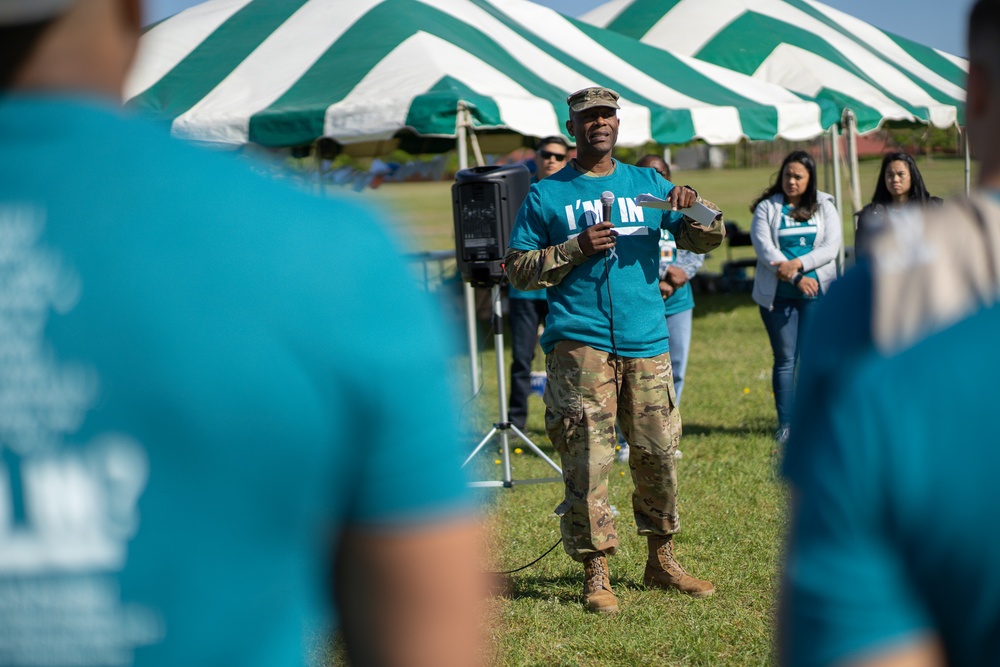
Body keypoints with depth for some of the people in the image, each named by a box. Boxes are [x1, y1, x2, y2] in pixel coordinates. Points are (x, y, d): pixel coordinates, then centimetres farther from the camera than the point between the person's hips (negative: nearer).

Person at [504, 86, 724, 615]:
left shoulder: (648, 185, 15)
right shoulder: (547, 195, 8)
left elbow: (706, 241, 14)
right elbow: (518, 269, 4)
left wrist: (693, 209, -7)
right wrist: (576, 248, -9)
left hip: (646, 342, 3)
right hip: (580, 342, -3)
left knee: (658, 453, 5)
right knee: (587, 458, -8)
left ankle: (661, 561, 20)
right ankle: (595, 575, -5)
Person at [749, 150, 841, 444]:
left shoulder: (824, 207, 9)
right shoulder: (767, 208, 5)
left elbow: (831, 247, -2)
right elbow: (764, 248, -6)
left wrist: (797, 264, -17)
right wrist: (796, 278, -15)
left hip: (817, 292, 1)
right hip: (777, 295, -1)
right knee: (785, 359, 2)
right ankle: (785, 424, 7)